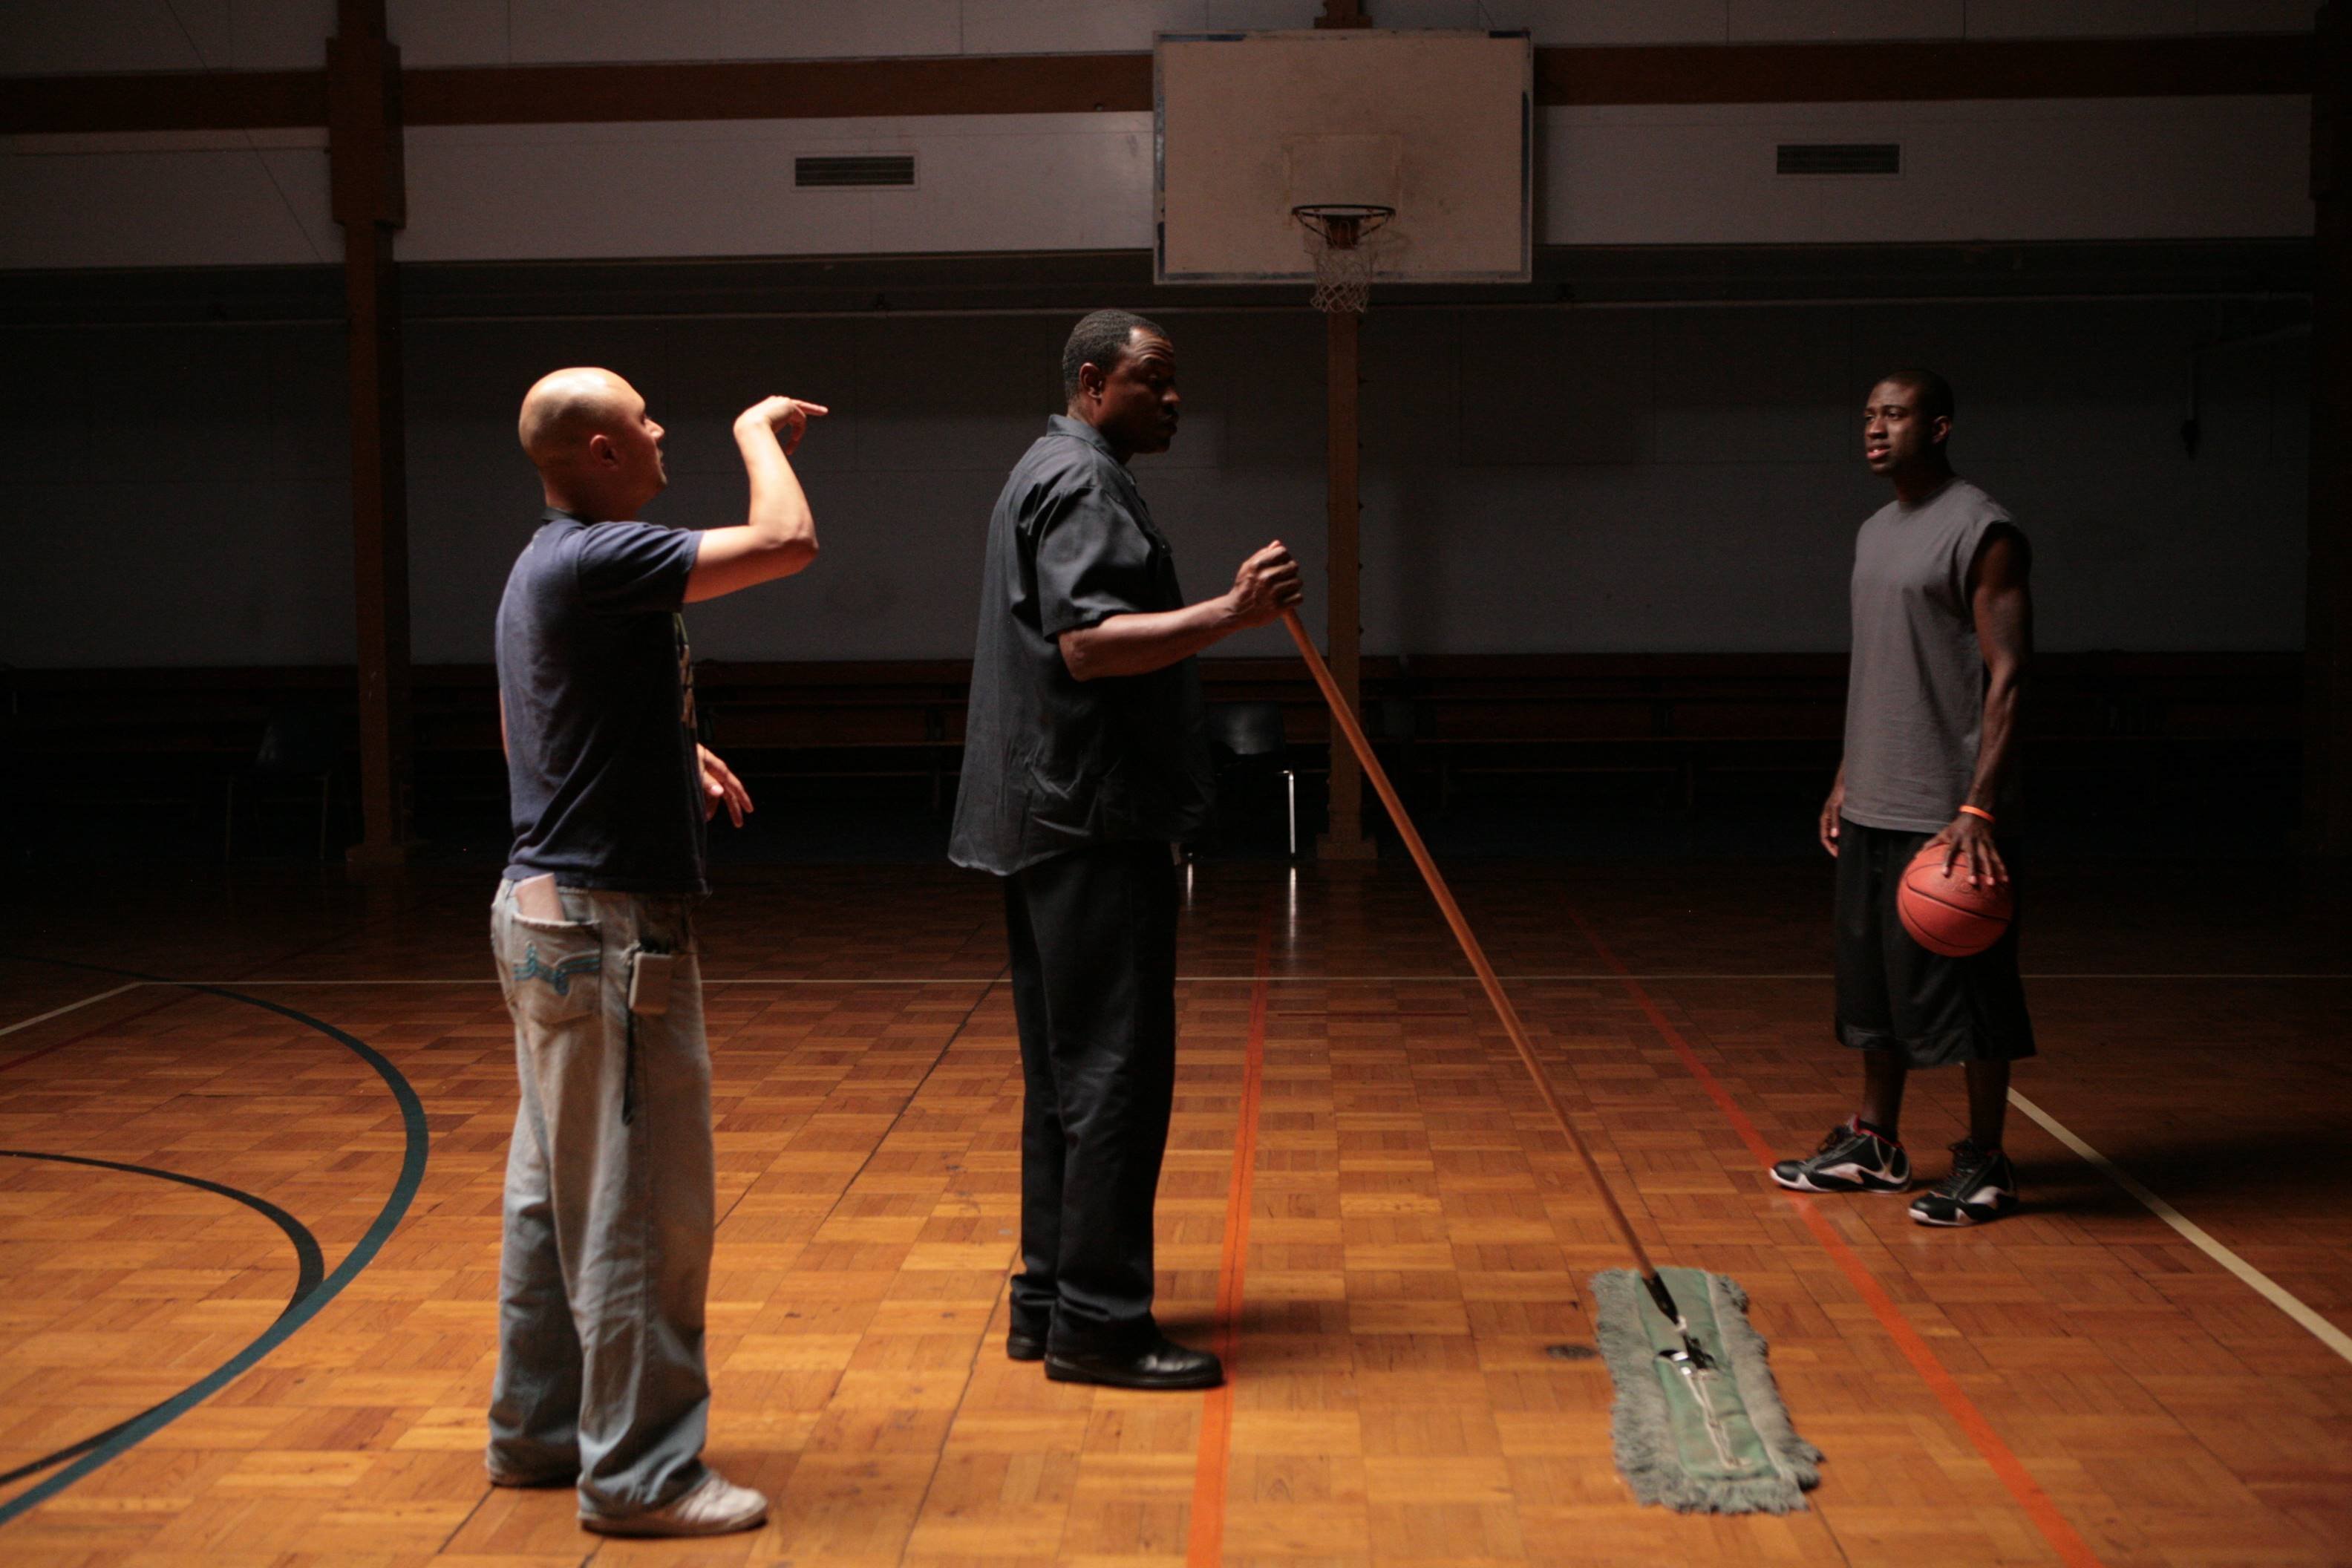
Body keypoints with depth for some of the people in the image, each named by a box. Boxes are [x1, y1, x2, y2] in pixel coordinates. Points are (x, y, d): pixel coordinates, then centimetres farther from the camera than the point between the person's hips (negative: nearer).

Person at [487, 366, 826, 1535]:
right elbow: (787, 541, -24)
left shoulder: (545, 567, 14)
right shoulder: (597, 563, -19)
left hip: (546, 911, 11)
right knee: (638, 1201, -3)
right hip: (608, 923, -11)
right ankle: (641, 1471, 6)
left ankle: (540, 1428, 28)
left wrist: (673, 755, 14)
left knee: (556, 1188, 17)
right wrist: (757, 429, -5)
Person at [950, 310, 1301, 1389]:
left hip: (1051, 820, 11)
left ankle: (1049, 1301, 20)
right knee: (1116, 1070, -9)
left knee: (1066, 1073, 13)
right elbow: (1088, 642, -25)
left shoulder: (1053, 475, 22)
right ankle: (1098, 1322, -5)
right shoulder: (1081, 482, -12)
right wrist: (1230, 614, -30)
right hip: (1090, 821, -11)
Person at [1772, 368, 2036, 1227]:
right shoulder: (1876, 532, 15)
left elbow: (2006, 676, -16)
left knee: (1966, 990, -1)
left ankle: (1985, 1164, 10)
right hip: (1873, 806, 8)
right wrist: (1846, 778, 19)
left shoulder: (1982, 532, -12)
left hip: (1947, 813, -8)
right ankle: (1875, 1145, 25)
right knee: (1874, 980, 14)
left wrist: (1978, 809, -23)